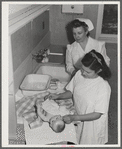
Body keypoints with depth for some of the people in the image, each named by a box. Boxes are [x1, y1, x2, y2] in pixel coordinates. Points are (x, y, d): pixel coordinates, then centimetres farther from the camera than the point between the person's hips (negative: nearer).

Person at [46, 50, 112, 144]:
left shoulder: (104, 87, -30)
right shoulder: (79, 74, -14)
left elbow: (97, 114, -24)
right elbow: (71, 92, 3)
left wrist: (74, 118, -30)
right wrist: (58, 96, -14)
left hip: (93, 124, -4)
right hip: (78, 120, 5)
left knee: (89, 143, 18)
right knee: (76, 142, 22)